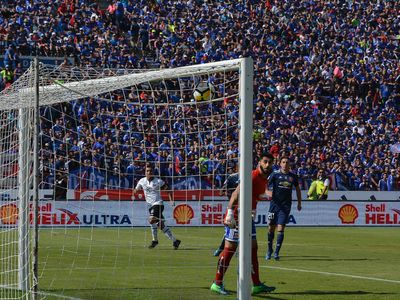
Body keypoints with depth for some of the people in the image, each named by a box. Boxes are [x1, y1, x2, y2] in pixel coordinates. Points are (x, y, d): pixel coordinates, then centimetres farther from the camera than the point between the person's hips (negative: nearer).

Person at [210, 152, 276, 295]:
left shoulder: (264, 180, 11)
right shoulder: (253, 176, -18)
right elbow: (236, 193, -26)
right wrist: (230, 213, -32)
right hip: (236, 216, -10)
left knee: (253, 248, 9)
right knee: (230, 248, -6)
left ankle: (256, 285, 13)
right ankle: (217, 283, 1)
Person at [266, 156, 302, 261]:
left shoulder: (293, 176, 7)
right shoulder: (275, 174, 0)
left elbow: (297, 189, 20)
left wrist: (299, 203, 21)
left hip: (286, 205, 0)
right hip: (275, 204, 0)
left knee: (281, 228, -8)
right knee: (271, 228, 4)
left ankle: (276, 252, -4)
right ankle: (269, 250, 22)